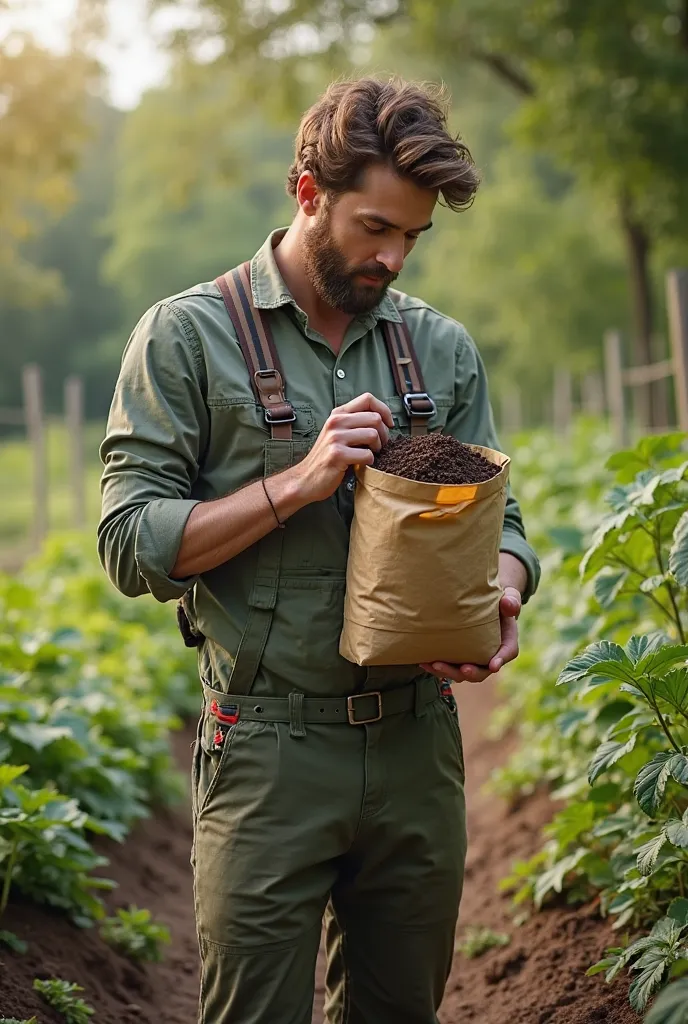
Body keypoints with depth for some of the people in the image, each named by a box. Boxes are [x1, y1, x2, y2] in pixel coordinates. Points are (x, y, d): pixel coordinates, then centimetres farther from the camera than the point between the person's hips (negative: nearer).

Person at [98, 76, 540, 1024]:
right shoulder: (187, 336, -2)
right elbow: (132, 544, -8)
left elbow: (498, 518, 13)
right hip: (270, 757, -4)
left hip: (420, 749, 4)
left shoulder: (442, 347, 11)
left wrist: (498, 598, -10)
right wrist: (297, 482, -17)